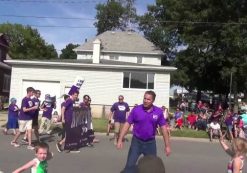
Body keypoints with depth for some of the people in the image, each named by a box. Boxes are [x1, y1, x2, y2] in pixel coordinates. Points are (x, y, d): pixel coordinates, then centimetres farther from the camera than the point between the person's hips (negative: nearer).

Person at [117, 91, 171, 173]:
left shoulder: (159, 112, -6)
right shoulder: (136, 110, -10)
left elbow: (163, 128, -1)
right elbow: (127, 124, -6)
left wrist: (167, 145, -1)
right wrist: (120, 140, -9)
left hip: (150, 143, 2)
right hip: (136, 141, -1)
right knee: (130, 165, 0)